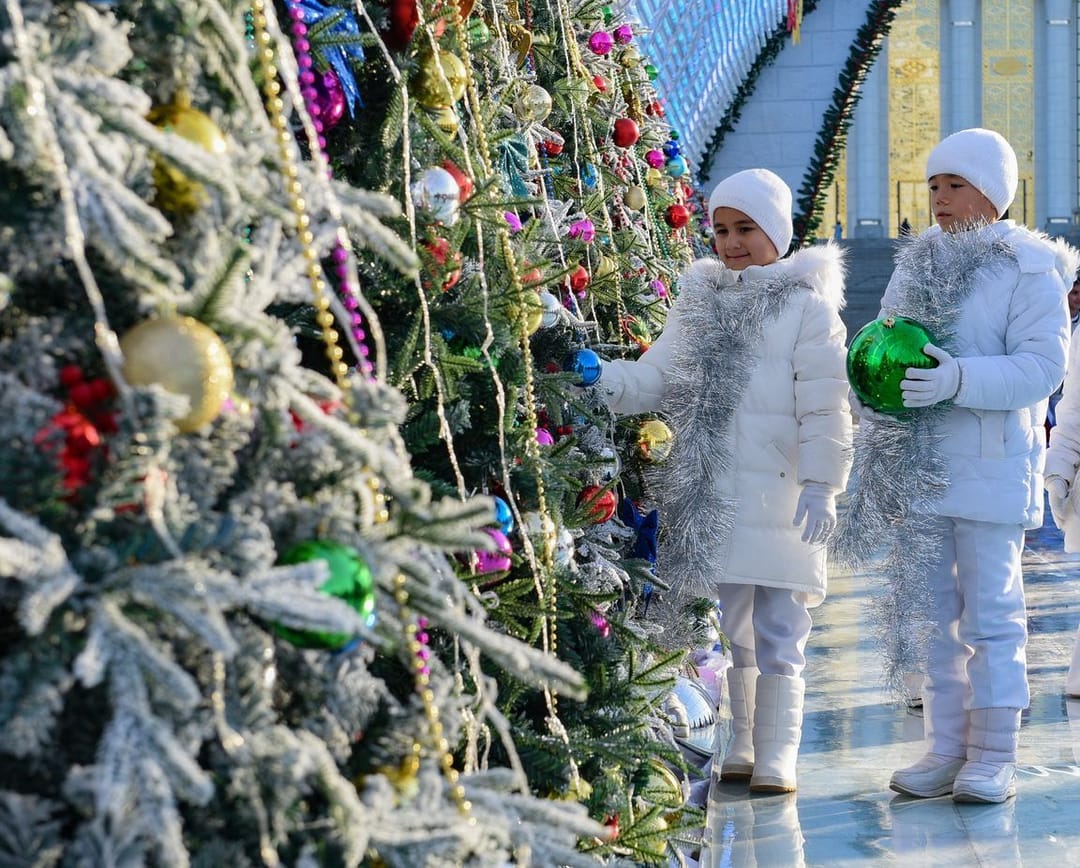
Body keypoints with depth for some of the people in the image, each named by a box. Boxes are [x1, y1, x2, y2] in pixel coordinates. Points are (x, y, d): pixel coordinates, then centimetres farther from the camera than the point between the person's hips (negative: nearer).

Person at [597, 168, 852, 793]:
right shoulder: (698, 302, 15)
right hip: (710, 496, 5)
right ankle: (736, 748, 20)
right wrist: (603, 379, -8)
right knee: (723, 628, 10)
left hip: (778, 499, -5)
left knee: (778, 633, 0)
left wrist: (822, 483, -13)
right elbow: (658, 379, 10)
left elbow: (824, 406, -6)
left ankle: (777, 754, 6)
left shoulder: (807, 306, -1)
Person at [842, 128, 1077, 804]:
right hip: (916, 467, 6)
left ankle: (994, 757, 2)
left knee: (990, 612, -3)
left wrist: (961, 379, -26)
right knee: (928, 612, 8)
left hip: (989, 467, -6)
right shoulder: (917, 264, 15)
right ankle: (946, 750, 16)